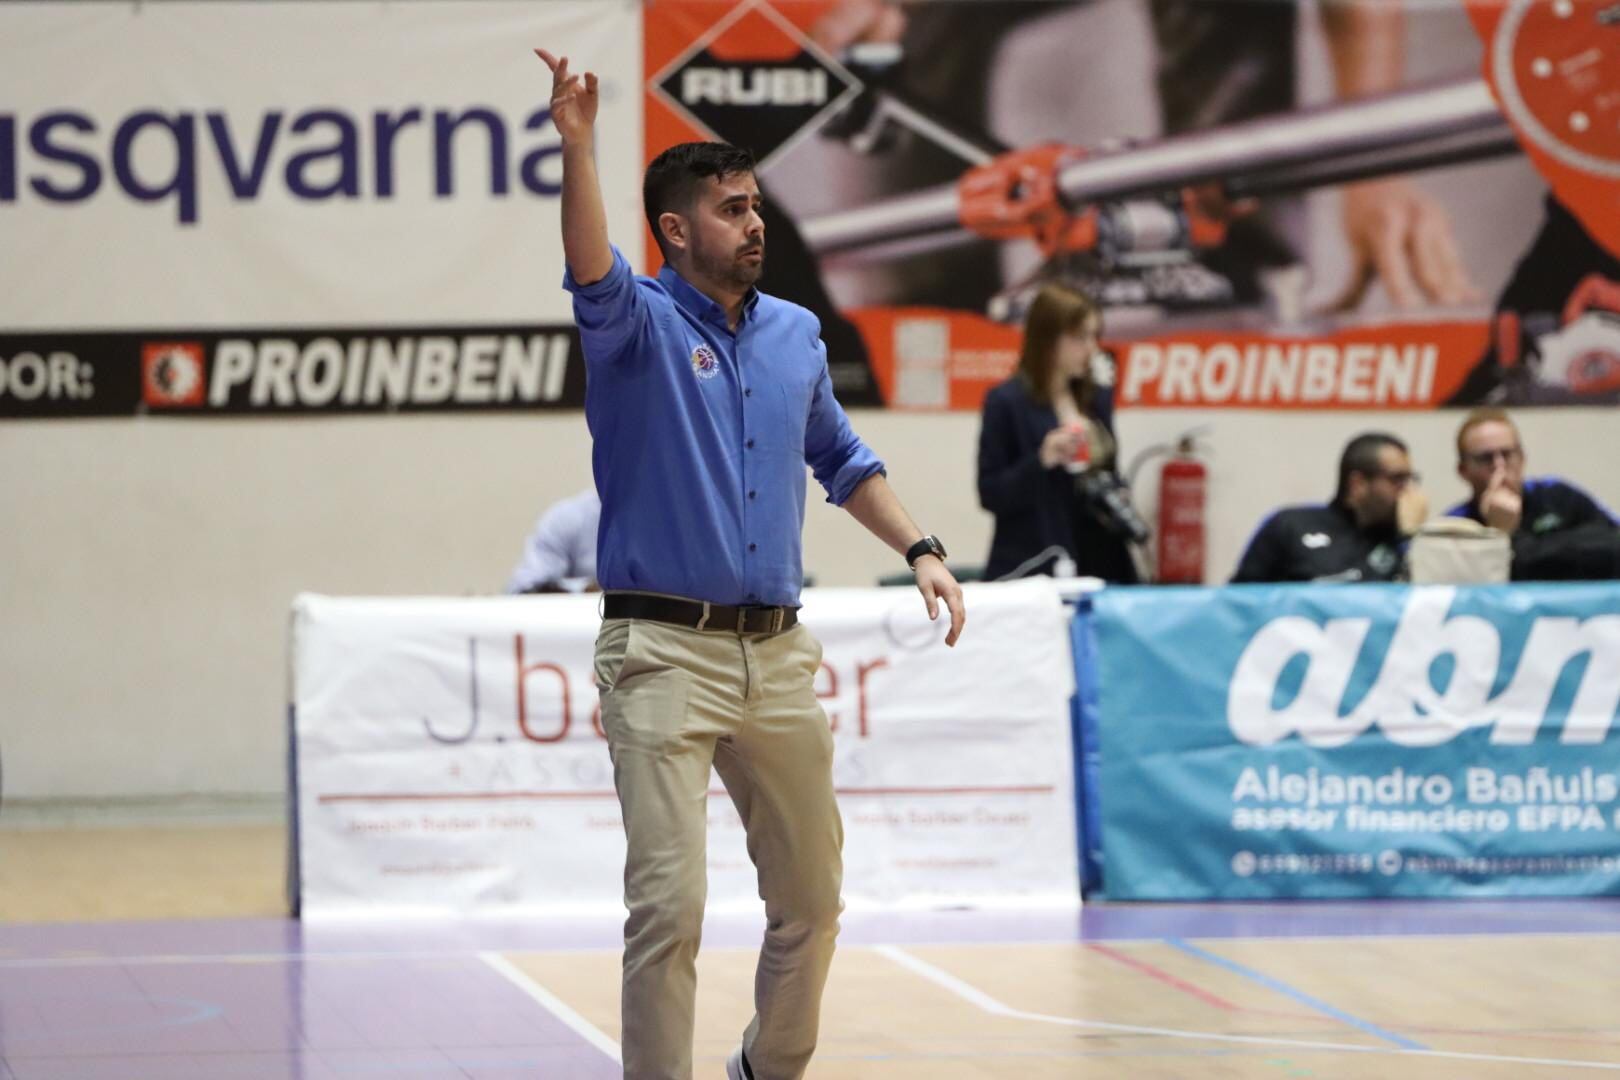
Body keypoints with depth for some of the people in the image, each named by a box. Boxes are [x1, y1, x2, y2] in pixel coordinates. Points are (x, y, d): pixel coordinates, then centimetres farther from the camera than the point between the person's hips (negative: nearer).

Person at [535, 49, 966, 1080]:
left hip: (780, 652, 6)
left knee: (812, 896, 15)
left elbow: (843, 458, 27)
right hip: (665, 651, -6)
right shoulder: (640, 325, -4)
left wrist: (920, 549, 15)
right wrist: (577, 146, -43)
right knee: (670, 903, -12)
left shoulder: (796, 334, 12)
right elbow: (592, 273, -28)